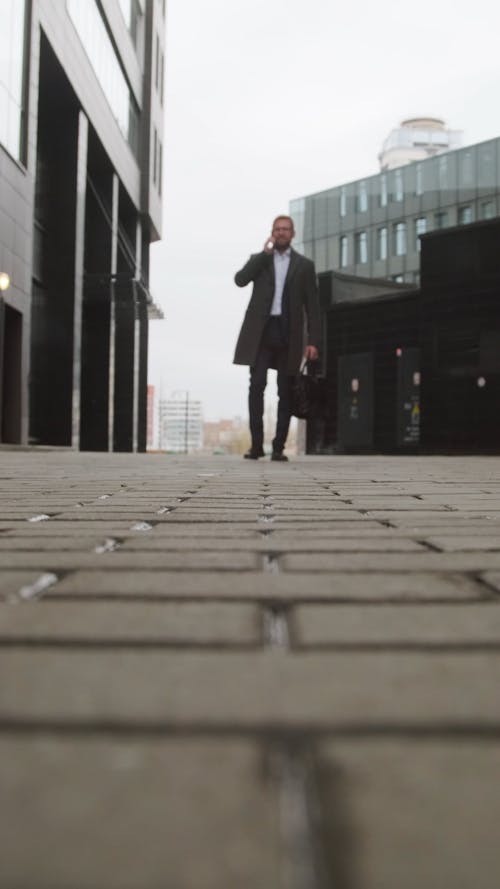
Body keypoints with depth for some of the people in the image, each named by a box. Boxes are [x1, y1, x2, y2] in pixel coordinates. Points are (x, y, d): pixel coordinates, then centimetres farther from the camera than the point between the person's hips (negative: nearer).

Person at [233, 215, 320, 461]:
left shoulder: (304, 264, 11)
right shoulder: (259, 259, 14)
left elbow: (312, 305, 7)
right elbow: (240, 279, -5)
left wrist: (313, 340, -3)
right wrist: (265, 253, -4)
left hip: (288, 332, 0)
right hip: (261, 331, 0)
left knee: (285, 391, 0)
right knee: (257, 385, -9)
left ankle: (278, 447, 4)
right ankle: (256, 444, -6)